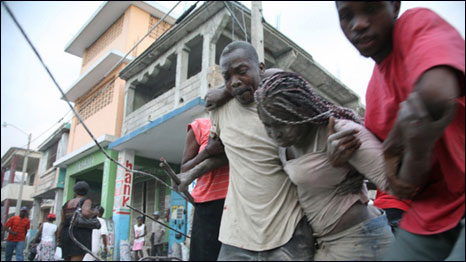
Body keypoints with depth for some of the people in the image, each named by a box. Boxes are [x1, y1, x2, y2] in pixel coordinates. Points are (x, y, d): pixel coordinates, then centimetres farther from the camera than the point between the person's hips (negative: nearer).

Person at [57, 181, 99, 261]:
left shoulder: (67, 204, 17)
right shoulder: (86, 201, 0)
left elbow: (62, 223, 13)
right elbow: (86, 213, -21)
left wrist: (58, 240, 14)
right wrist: (95, 212, -2)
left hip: (66, 235, 6)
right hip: (80, 235, -6)